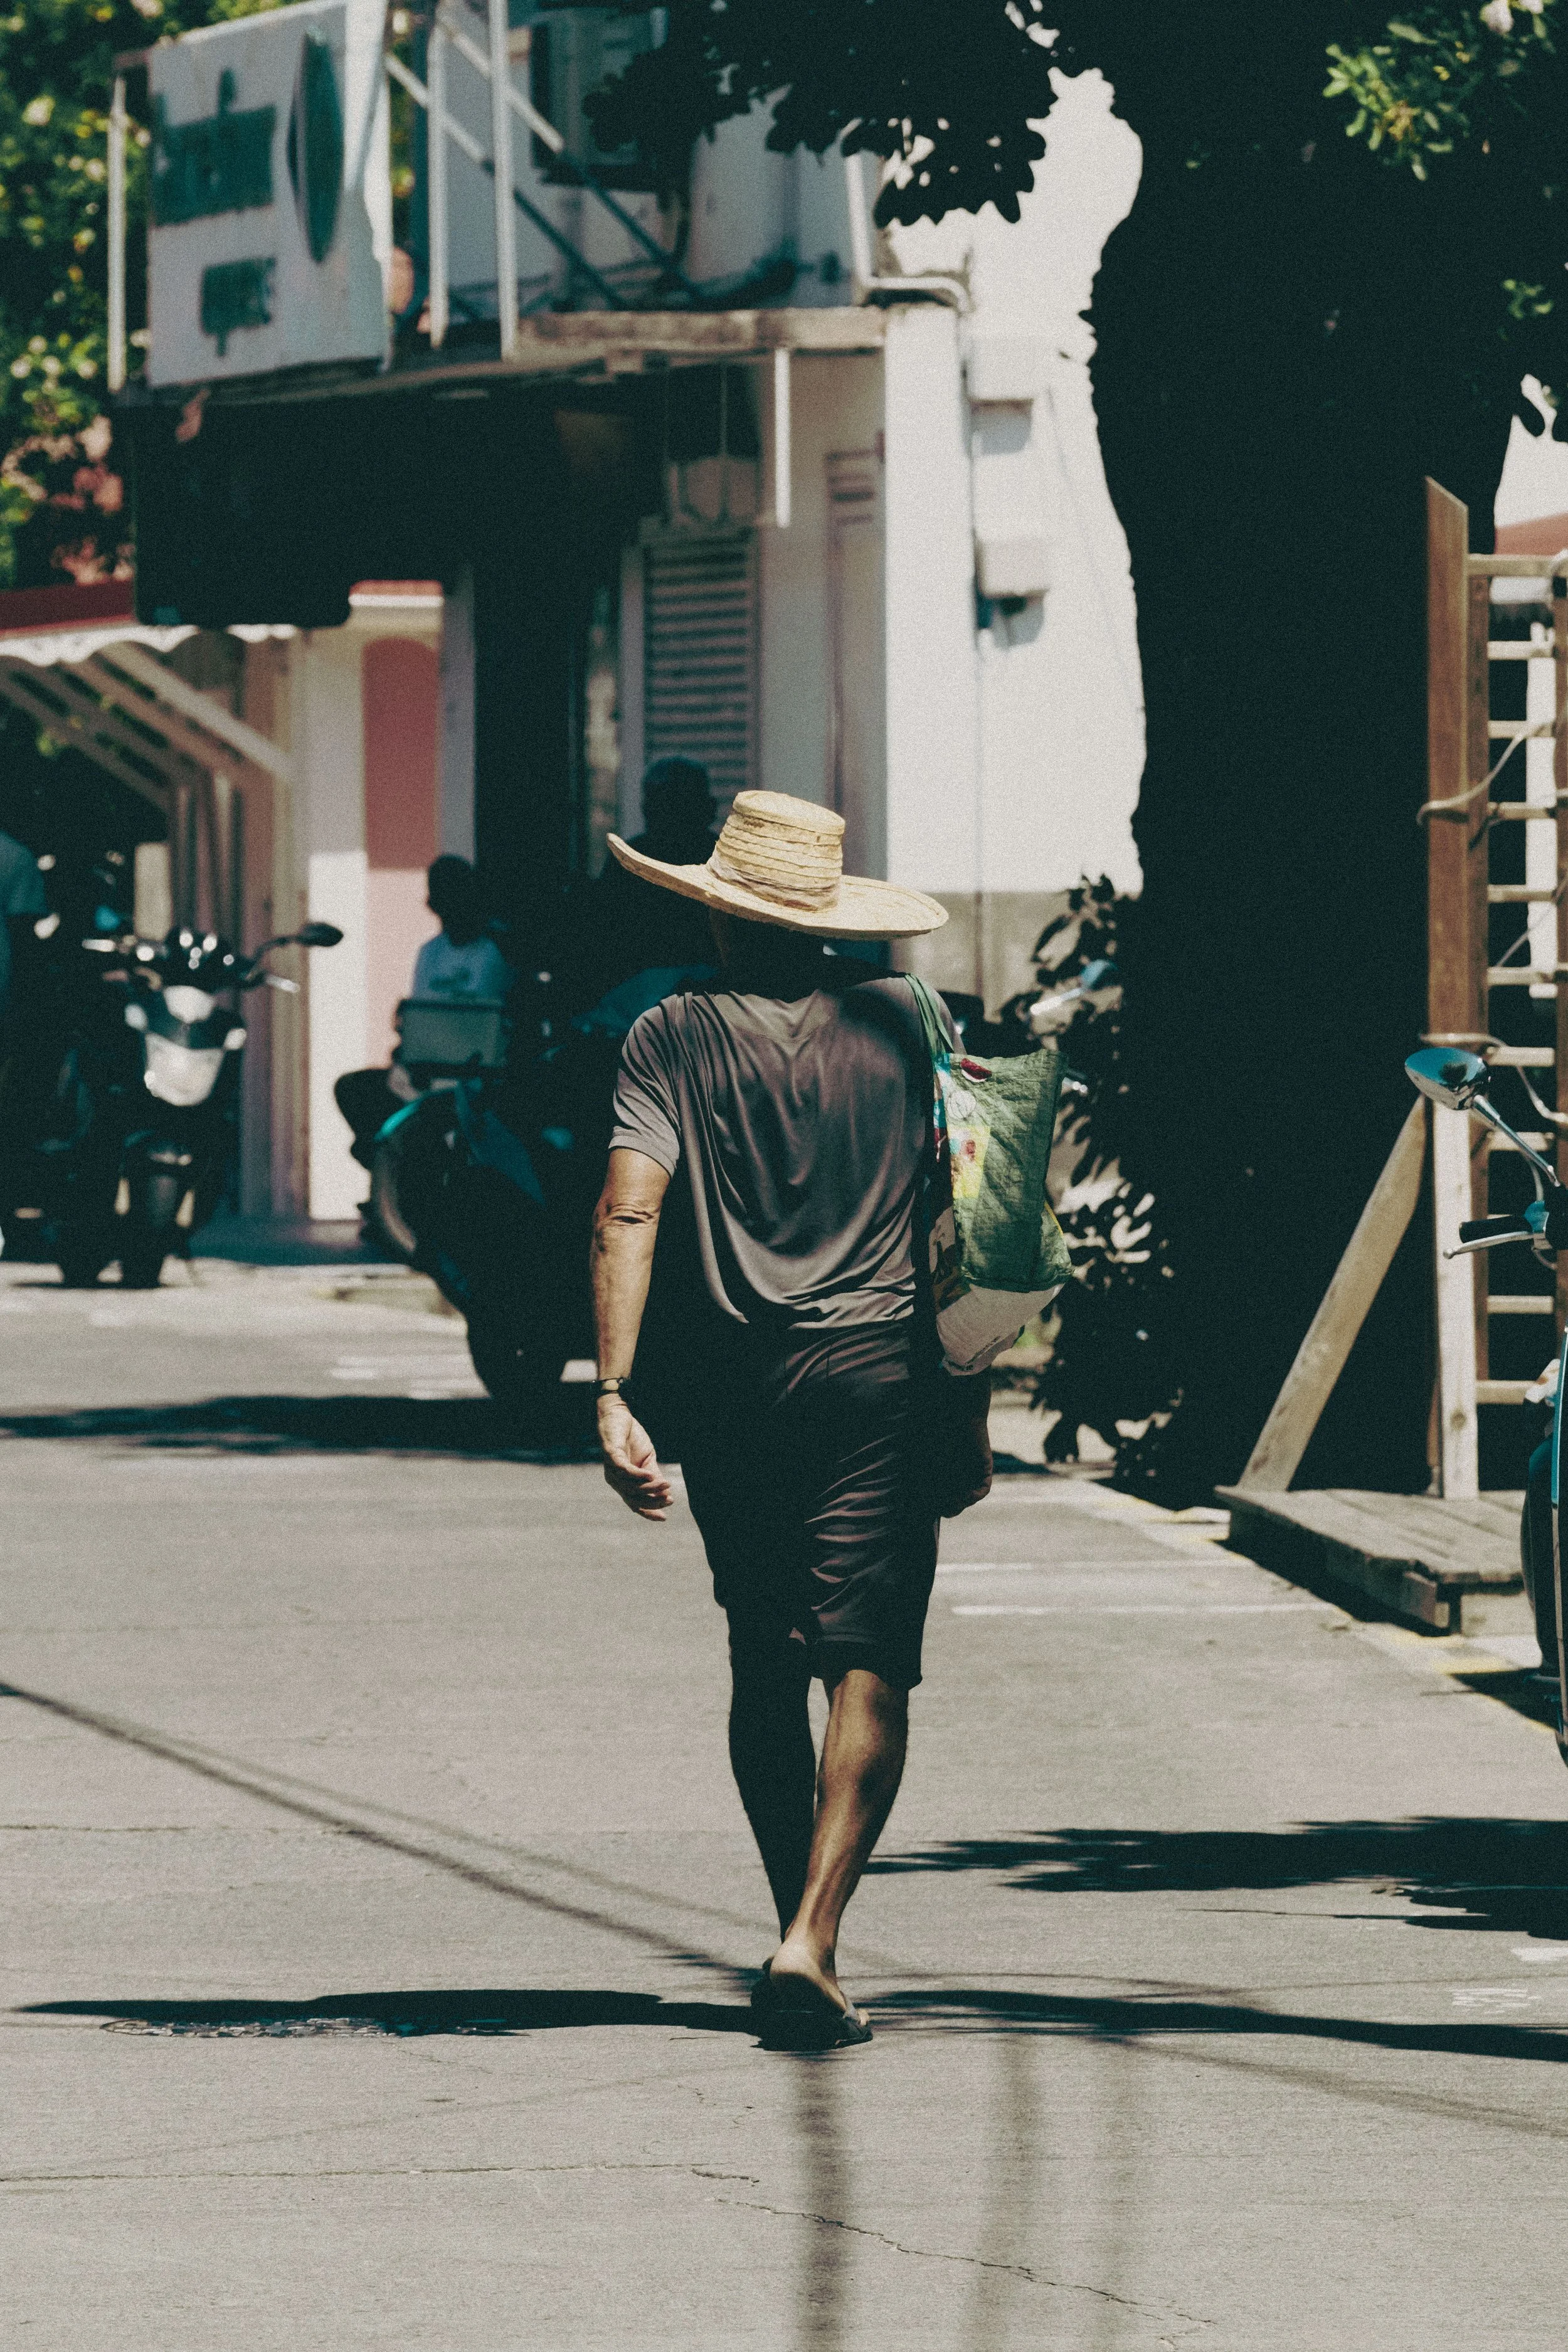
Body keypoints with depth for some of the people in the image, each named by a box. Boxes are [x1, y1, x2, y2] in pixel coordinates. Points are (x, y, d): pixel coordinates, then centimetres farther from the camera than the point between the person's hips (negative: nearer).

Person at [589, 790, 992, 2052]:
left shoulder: (673, 1038, -1)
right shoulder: (898, 1022, 2)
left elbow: (629, 1213, -12)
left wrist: (615, 1396, -14)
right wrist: (972, 1406, 10)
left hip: (734, 1379, 1)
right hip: (880, 1377, -1)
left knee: (765, 1666, 16)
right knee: (869, 1669, -4)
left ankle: (799, 1931, 24)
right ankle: (813, 1939, -19)